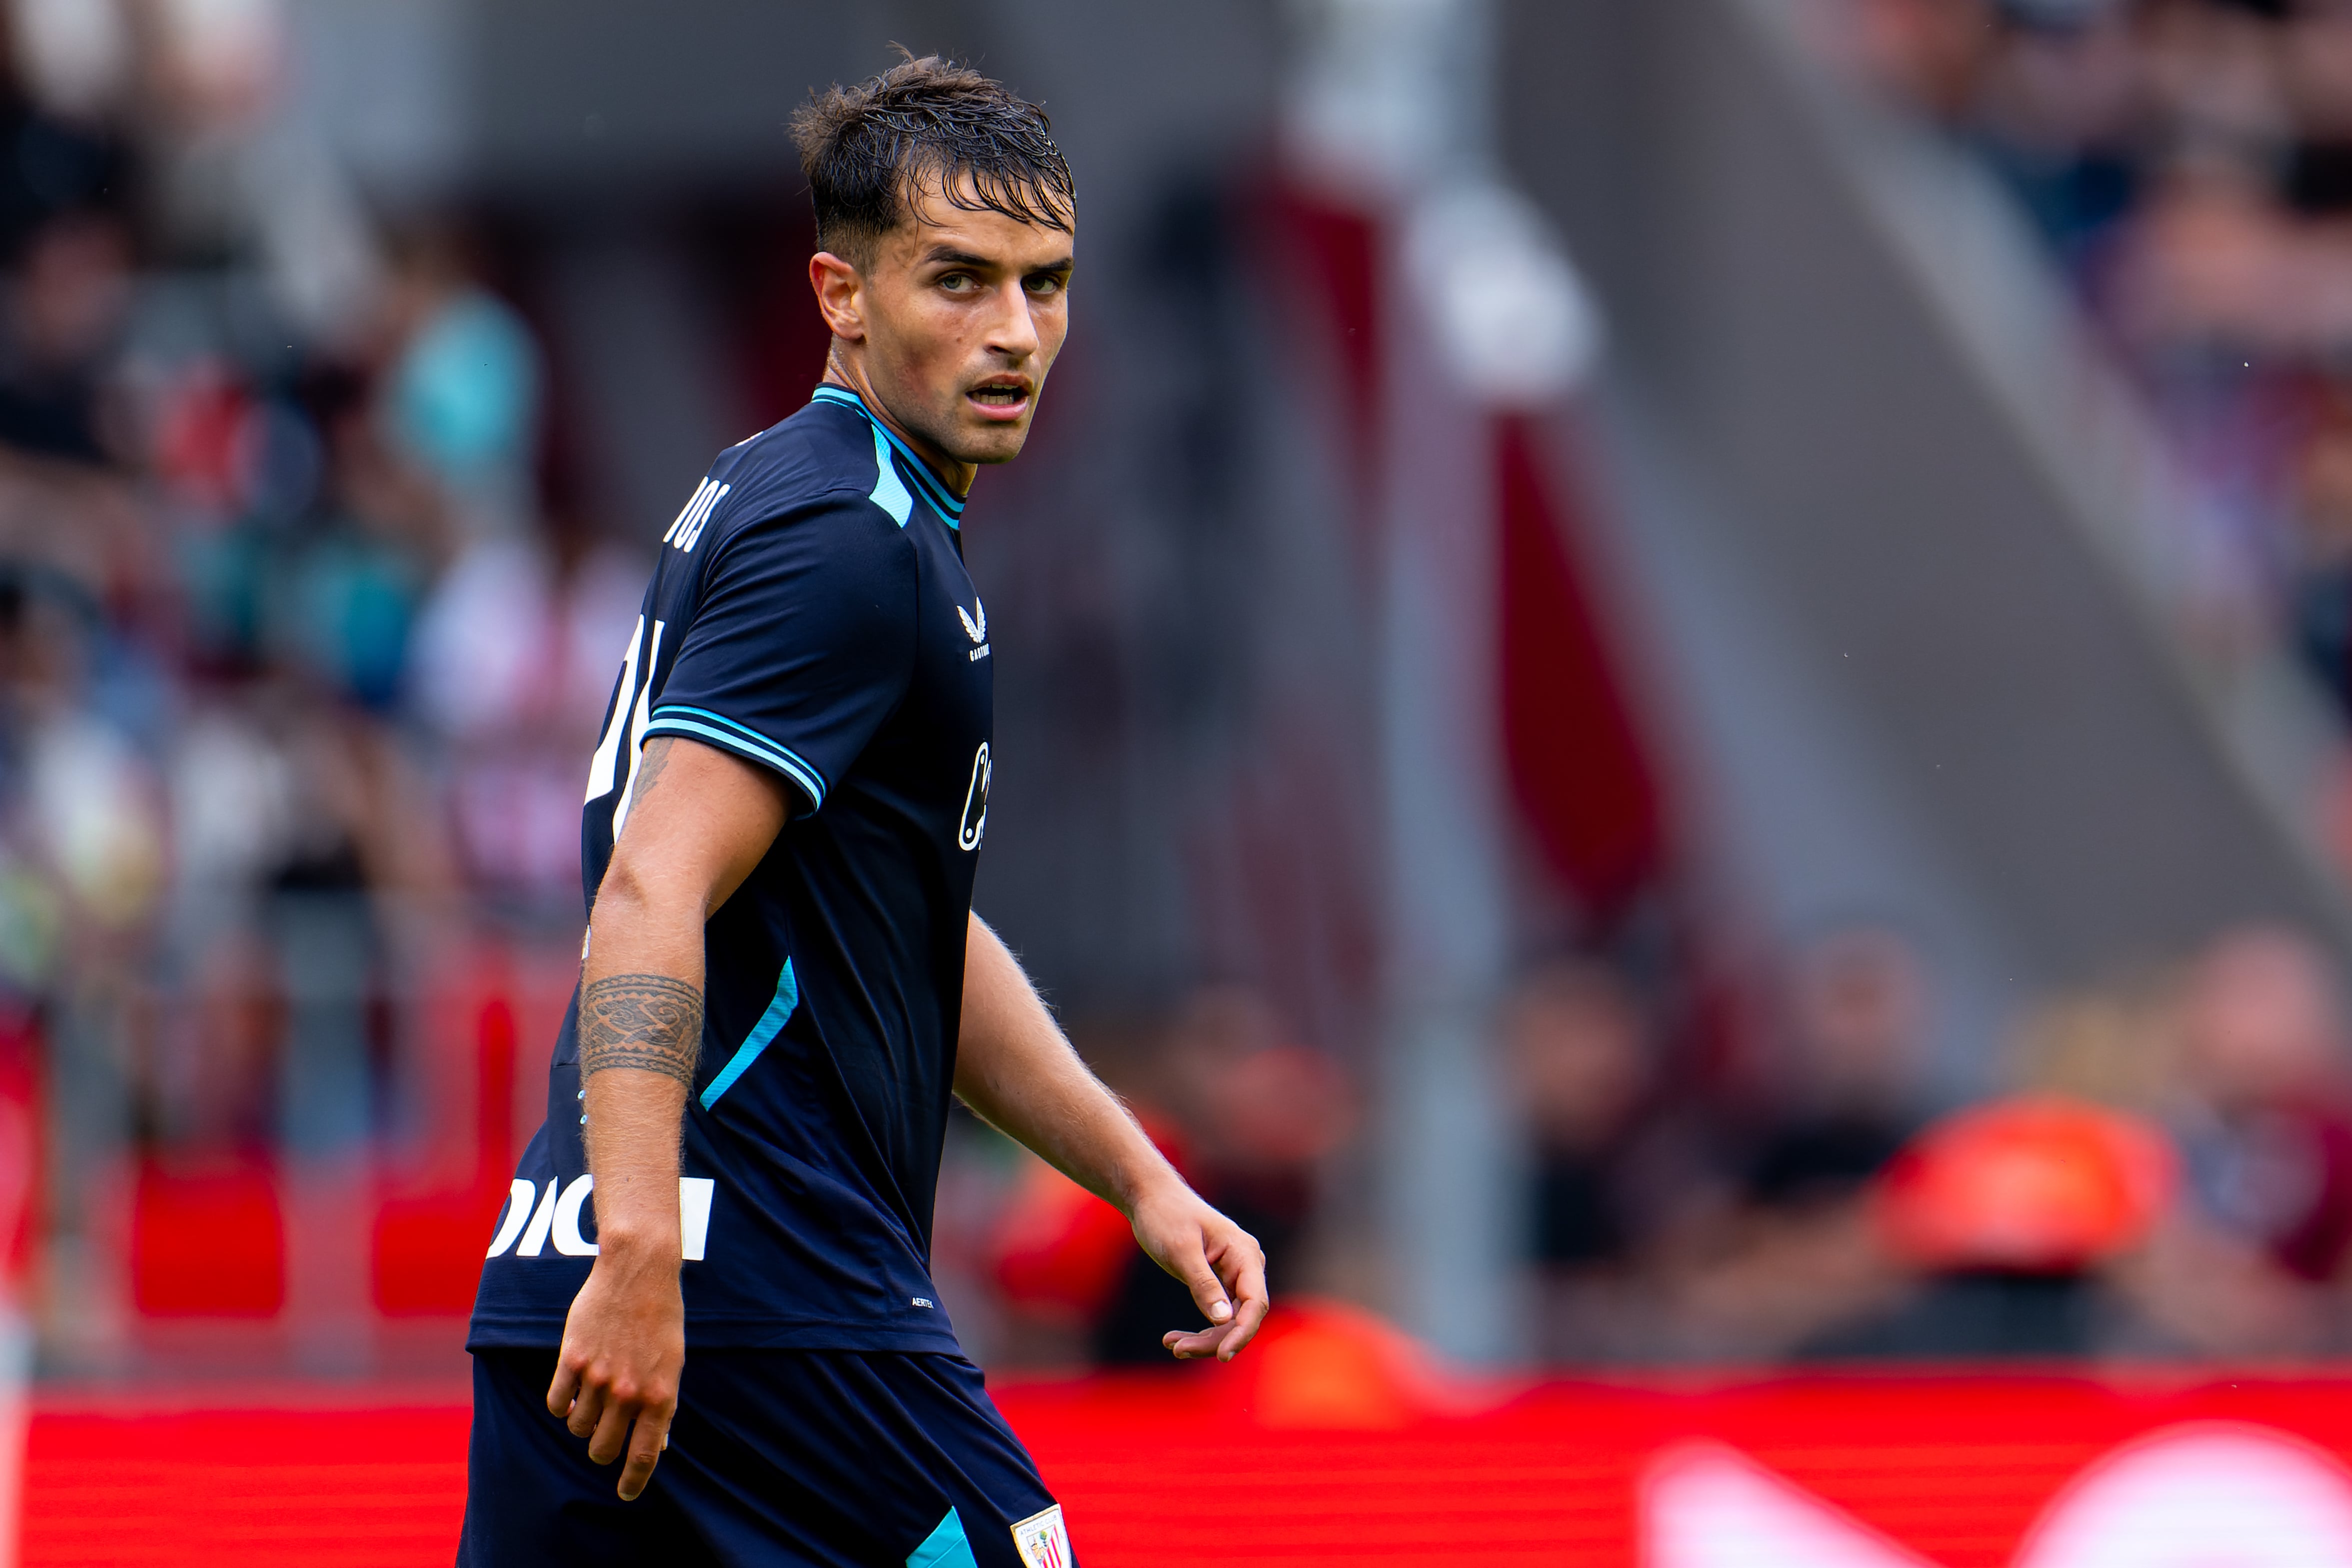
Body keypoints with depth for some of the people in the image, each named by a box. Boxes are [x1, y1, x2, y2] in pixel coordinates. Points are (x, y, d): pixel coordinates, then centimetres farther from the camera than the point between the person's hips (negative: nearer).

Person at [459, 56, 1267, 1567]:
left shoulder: (778, 496, 22)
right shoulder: (848, 541, -10)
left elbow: (914, 936, 30)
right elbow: (654, 893, -22)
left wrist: (1141, 1176, 26)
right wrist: (641, 1245, -32)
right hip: (770, 1300, -10)